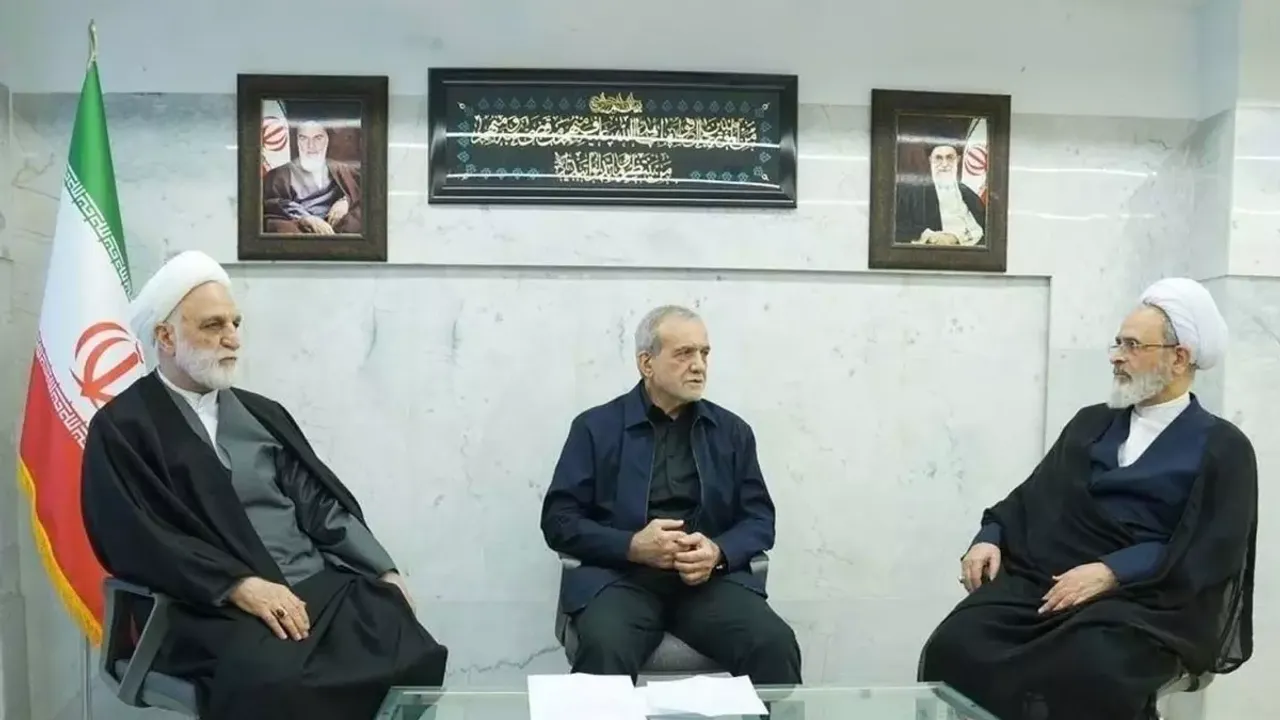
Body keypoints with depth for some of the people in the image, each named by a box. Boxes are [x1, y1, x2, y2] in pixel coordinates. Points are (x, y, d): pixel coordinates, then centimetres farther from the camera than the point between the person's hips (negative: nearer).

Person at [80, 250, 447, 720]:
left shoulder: (262, 413, 21)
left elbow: (321, 502, 15)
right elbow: (136, 539, -8)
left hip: (319, 583, 5)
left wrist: (384, 571, 1)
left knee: (412, 653, -22)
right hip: (218, 605, -5)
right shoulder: (121, 429, 4)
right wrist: (241, 584, -19)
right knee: (278, 680, -37)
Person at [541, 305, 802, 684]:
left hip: (710, 577, 3)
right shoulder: (596, 427, 6)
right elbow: (558, 520, 1)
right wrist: (633, 546, -14)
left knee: (776, 645, -26)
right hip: (622, 575, -2)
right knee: (604, 651, -35)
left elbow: (760, 518, 11)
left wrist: (719, 552, -11)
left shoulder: (732, 430, 14)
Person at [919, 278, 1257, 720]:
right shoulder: (1090, 422, 23)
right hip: (1043, 579, 4)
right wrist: (991, 537, -2)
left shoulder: (1223, 447, 8)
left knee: (1086, 671, -37)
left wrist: (1110, 572, -18)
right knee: (953, 647, -27)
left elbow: (1210, 550, -5)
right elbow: (1033, 496, 18)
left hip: (1141, 599, -3)